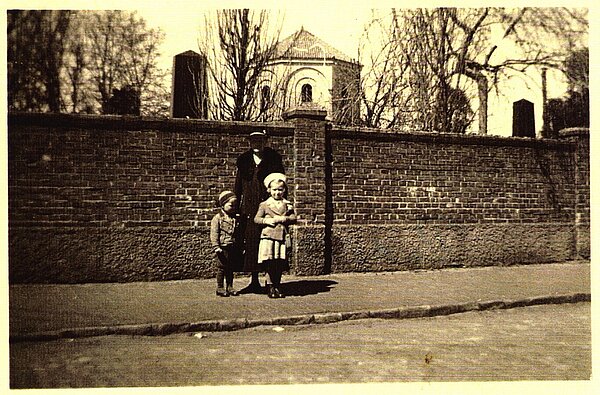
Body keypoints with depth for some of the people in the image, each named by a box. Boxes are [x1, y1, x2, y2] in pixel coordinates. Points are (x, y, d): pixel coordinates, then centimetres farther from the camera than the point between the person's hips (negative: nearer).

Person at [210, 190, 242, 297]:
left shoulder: (236, 218, 11)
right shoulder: (217, 218, -5)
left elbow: (239, 234, 17)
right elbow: (214, 234, -8)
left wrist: (240, 247, 15)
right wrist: (216, 247, -15)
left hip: (233, 248, 5)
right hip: (223, 248, -5)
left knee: (231, 268, 11)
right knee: (221, 268, 1)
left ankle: (230, 287, 21)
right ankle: (220, 288, 10)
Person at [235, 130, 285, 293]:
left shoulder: (274, 160, 3)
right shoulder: (244, 161, 11)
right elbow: (238, 188, 14)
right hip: (249, 210, 3)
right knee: (251, 244, 7)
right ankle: (255, 281, 19)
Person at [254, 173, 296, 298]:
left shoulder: (287, 205, 10)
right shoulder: (264, 205, 5)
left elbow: (294, 218, 4)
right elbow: (256, 219, 3)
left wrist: (283, 219, -12)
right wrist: (266, 221, -14)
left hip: (282, 237, 2)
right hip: (268, 237, -2)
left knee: (280, 264, 5)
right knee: (270, 263, -4)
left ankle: (277, 286, 18)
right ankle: (270, 287, 8)